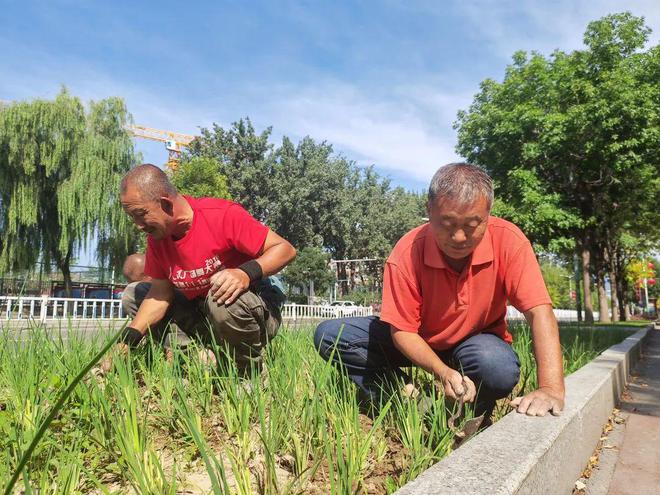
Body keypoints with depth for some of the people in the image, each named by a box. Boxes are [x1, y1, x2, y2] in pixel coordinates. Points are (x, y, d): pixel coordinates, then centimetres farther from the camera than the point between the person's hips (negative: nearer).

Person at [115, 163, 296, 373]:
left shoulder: (222, 214, -23)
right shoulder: (156, 234, -1)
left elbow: (285, 249, -23)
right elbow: (160, 293, -1)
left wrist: (246, 274, -40)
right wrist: (126, 340, -13)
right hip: (202, 313, 7)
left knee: (222, 301, -40)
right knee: (132, 295, 1)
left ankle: (253, 371, -12)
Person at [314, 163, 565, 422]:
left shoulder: (508, 240, -25)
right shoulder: (407, 253, -25)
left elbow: (539, 311, -28)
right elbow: (402, 330, -19)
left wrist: (551, 388, -41)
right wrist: (442, 371, -35)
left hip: (478, 341, 0)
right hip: (419, 342, 1)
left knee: (501, 369, -38)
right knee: (329, 335, -17)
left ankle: (470, 417, -3)